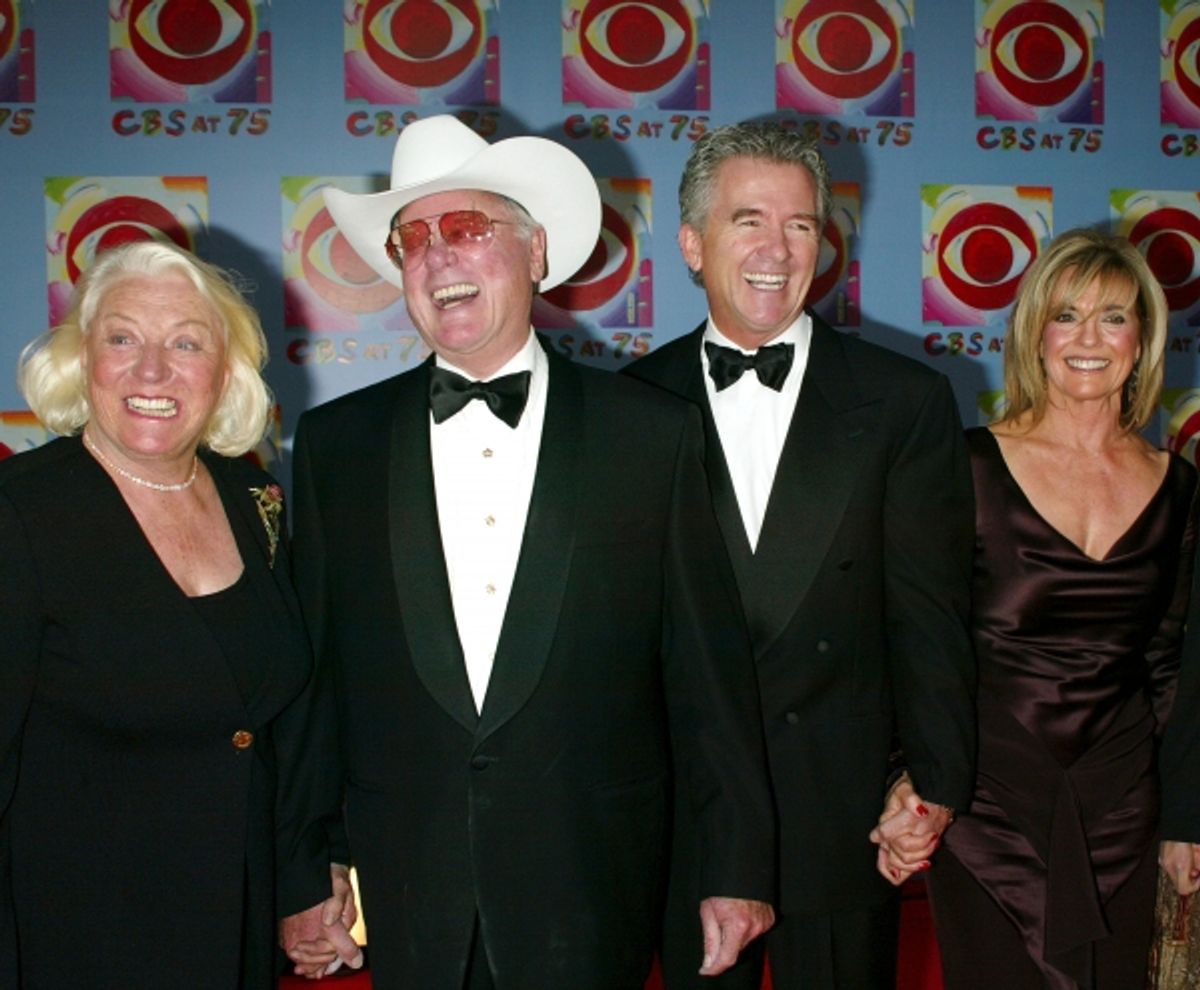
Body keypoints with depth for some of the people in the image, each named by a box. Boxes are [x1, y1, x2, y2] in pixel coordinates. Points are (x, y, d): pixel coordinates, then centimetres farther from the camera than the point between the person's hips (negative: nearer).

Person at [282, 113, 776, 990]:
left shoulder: (653, 434, -3)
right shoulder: (337, 443, 2)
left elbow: (709, 671, -1)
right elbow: (313, 674, 5)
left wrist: (738, 867, 0)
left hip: (592, 893, -1)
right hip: (403, 894, 2)